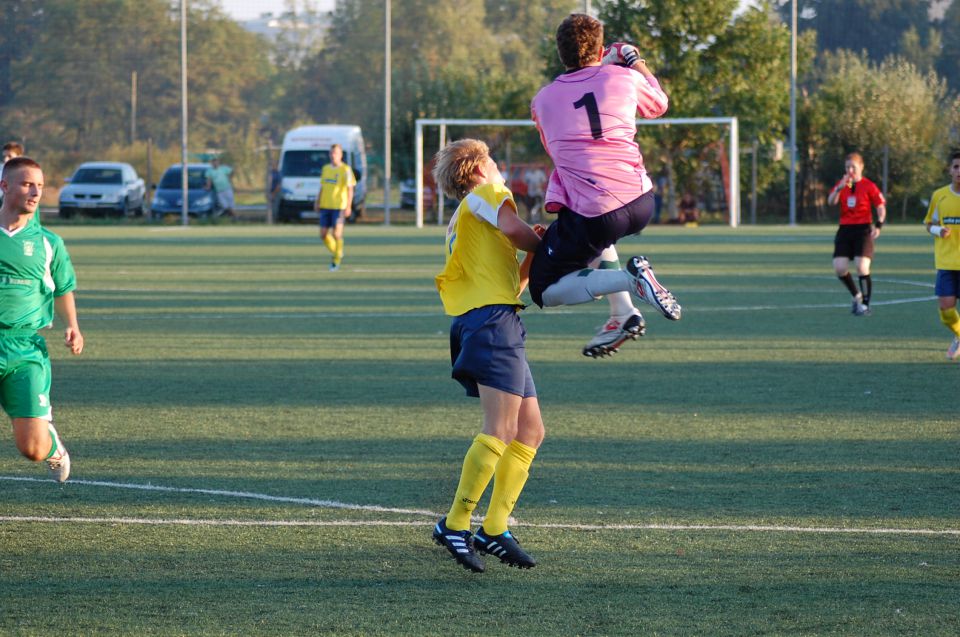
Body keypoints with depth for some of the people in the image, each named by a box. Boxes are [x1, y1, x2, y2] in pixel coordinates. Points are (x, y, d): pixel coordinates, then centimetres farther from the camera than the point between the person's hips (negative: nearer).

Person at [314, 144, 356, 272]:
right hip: (325, 206, 5)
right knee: (323, 235, 3)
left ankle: (337, 261, 6)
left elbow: (350, 189, -8)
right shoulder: (325, 169, 12)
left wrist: (348, 206, -16)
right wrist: (317, 202, 13)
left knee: (337, 234, -7)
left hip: (339, 207, -5)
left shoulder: (345, 170, -5)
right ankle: (337, 253, 25)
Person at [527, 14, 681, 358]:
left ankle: (629, 278, -12)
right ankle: (622, 314, 20)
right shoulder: (625, 78, 6)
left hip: (591, 217, -4)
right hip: (641, 203, 4)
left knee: (545, 291, 11)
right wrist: (636, 62, 44)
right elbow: (658, 105, 29)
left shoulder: (542, 100, 8)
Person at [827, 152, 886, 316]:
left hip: (863, 230, -4)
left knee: (862, 267, -15)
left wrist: (878, 226, -18)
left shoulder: (868, 186, -3)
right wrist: (839, 188, -22)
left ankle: (865, 304, -1)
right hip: (845, 229, 4)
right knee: (839, 268, -6)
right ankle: (856, 296, 19)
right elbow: (831, 202, -6)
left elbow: (881, 207, -3)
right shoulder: (842, 184, 8)